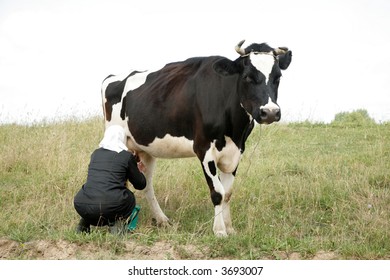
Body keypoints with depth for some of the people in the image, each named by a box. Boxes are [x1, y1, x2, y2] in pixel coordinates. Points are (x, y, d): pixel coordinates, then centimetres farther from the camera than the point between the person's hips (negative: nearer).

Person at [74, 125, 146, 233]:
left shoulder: (95, 154, 20)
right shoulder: (127, 156, 8)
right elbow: (140, 185, 19)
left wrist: (134, 169, 49)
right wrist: (138, 171, 41)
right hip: (111, 206, -4)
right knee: (129, 199, 27)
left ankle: (85, 222, 16)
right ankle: (115, 222, 2)